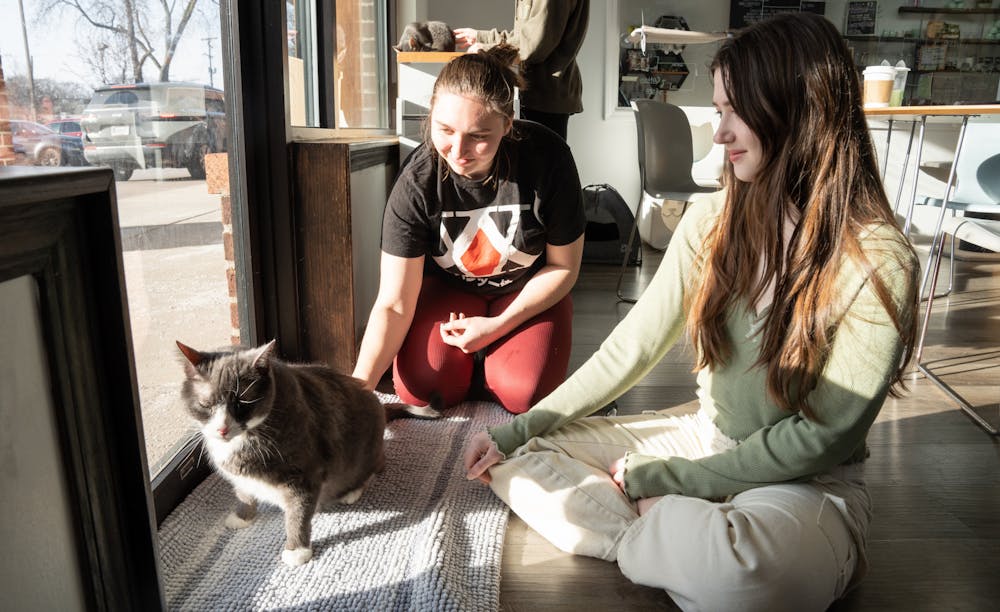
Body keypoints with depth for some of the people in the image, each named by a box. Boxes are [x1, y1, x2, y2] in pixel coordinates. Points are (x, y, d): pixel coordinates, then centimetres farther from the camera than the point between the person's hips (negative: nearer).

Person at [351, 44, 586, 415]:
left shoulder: (547, 158, -25)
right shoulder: (416, 183, -25)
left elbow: (564, 266, -12)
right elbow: (394, 305, -23)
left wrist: (498, 326, -19)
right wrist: (359, 385, -38)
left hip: (529, 292, 0)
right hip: (449, 286, 1)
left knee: (525, 393, -25)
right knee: (419, 388, -23)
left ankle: (486, 364, 9)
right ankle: (465, 363, 11)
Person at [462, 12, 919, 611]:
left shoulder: (878, 262, -18)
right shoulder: (714, 219, -4)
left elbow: (822, 437, -16)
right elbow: (632, 347, -2)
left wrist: (659, 478, -15)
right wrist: (517, 430, -6)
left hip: (810, 482, -4)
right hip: (703, 437, 5)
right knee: (518, 458, -6)